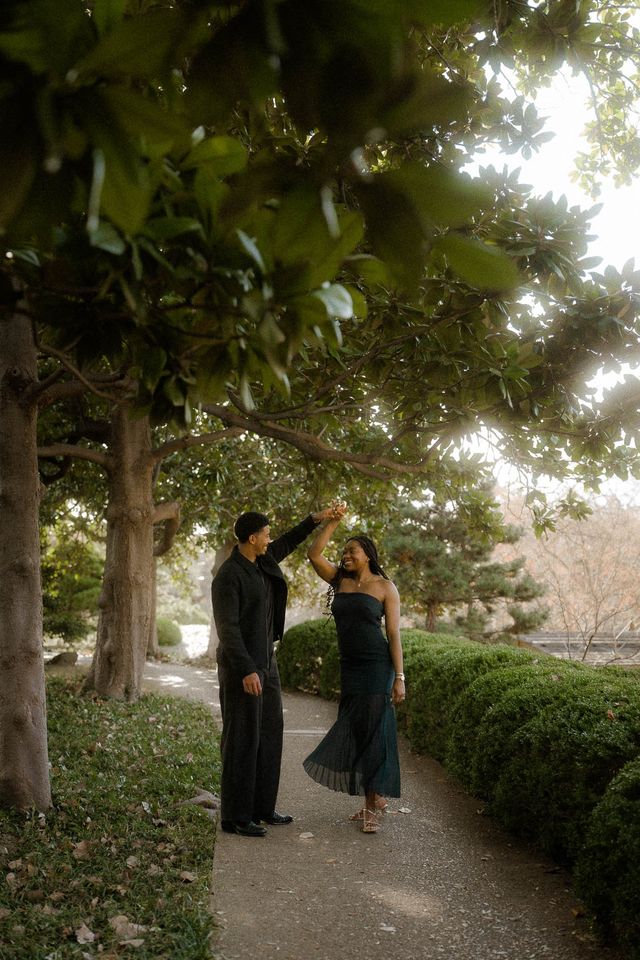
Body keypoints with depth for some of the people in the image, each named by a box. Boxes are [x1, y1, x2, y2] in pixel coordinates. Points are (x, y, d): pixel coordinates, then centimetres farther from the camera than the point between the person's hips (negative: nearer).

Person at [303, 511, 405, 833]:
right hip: (349, 667, 6)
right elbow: (313, 554, -1)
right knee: (353, 732, 9)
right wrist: (331, 522, -6)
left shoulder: (385, 587, -4)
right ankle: (375, 798, 23)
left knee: (373, 731, -4)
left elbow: (394, 634, -6)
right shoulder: (340, 580, 9)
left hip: (378, 667, -5)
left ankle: (373, 806, 4)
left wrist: (399, 678, -11)